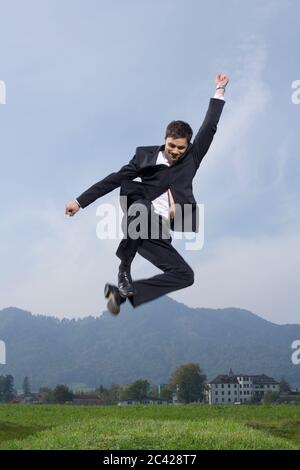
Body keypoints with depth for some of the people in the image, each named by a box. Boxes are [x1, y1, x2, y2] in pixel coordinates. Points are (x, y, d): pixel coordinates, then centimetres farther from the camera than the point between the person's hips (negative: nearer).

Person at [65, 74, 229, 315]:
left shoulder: (191, 158, 13)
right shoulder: (146, 154, 9)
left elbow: (209, 128, 7)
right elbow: (114, 179, 9)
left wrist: (220, 90, 5)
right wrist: (80, 201, 7)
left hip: (158, 232, 4)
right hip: (137, 227, -3)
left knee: (185, 275, -10)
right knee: (141, 206, -39)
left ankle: (124, 291, -9)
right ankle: (124, 271, -25)